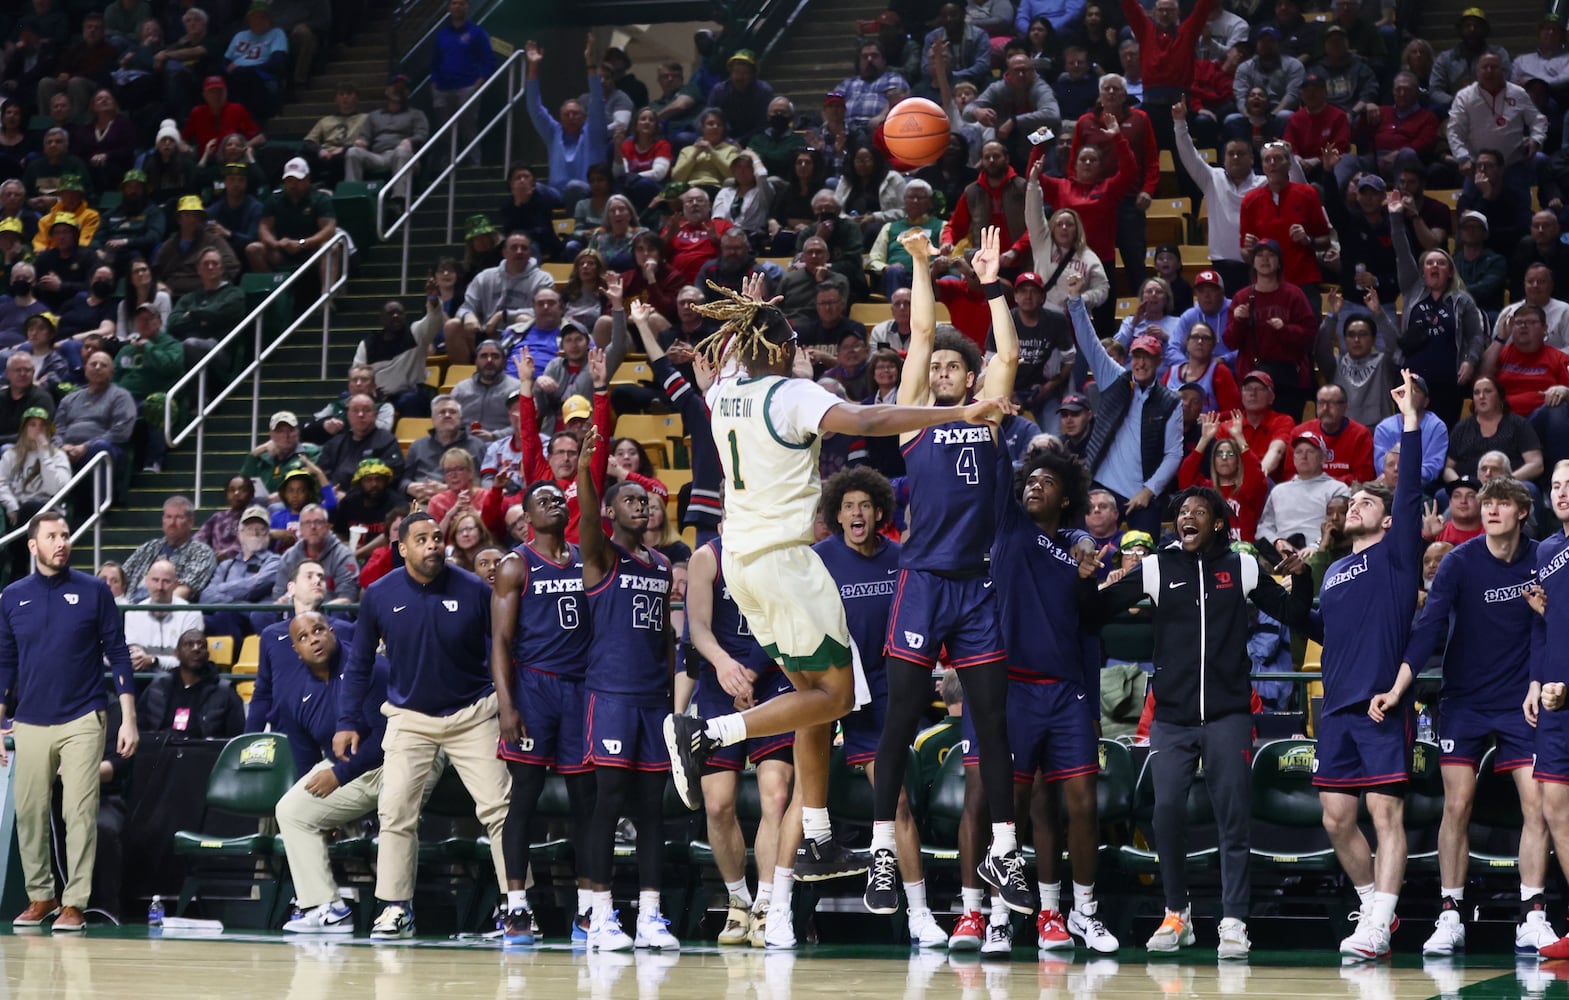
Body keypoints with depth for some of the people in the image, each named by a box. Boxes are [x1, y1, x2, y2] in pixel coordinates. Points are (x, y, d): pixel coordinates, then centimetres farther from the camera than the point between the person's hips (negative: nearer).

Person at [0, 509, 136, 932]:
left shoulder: (93, 592, 1)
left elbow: (118, 655, 2)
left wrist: (129, 719, -4)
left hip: (82, 722, -2)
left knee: (80, 813, -6)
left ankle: (74, 902, -1)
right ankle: (40, 896, 17)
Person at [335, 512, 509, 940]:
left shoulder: (474, 591, -10)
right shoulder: (379, 595, -6)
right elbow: (359, 662, 5)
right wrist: (347, 722, 2)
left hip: (472, 714, -1)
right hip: (409, 717, 1)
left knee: (498, 807, -6)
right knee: (395, 811, -7)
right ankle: (396, 908, 0)